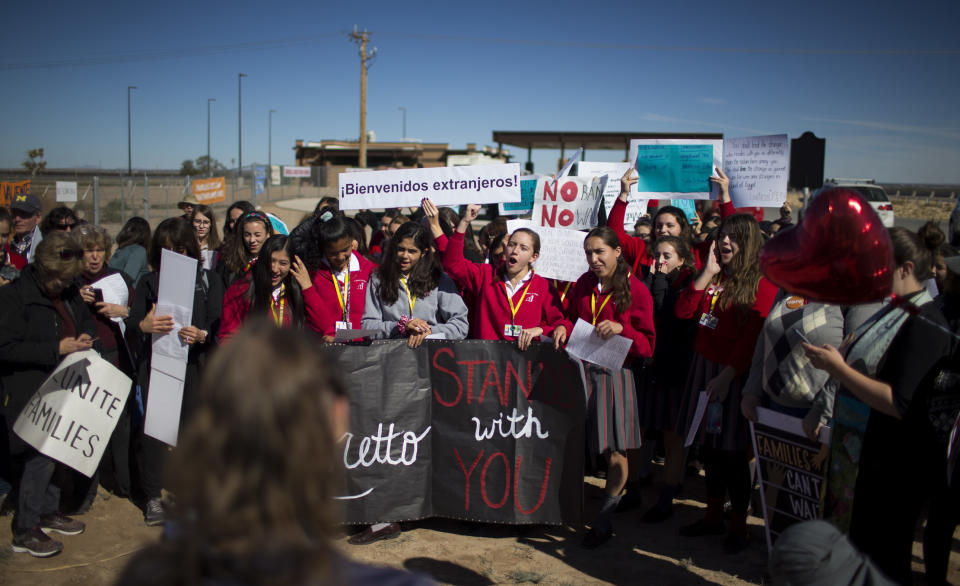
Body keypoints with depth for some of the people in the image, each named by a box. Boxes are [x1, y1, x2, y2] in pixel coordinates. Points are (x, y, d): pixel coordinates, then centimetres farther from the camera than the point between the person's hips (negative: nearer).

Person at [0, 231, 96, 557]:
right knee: (39, 458, -6)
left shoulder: (69, 292, 9)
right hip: (31, 393, -7)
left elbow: (87, 320, 25)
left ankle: (48, 511, 32)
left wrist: (86, 337, 1)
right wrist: (57, 348, -23)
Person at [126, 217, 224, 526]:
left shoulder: (208, 280, 11)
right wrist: (143, 325, -20)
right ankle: (153, 497, 11)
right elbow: (130, 326, 3)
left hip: (194, 363, -1)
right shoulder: (149, 283, 13)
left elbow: (218, 323, 1)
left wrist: (202, 335, -21)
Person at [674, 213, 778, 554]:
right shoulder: (712, 275, 12)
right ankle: (713, 516, 27)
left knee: (733, 451, 0)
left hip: (735, 373, -6)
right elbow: (683, 312, 2)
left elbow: (754, 335, -14)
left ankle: (739, 526, 15)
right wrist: (708, 273, -3)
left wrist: (727, 375, -19)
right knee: (709, 446, 13)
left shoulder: (762, 282, -8)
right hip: (703, 366, 6)